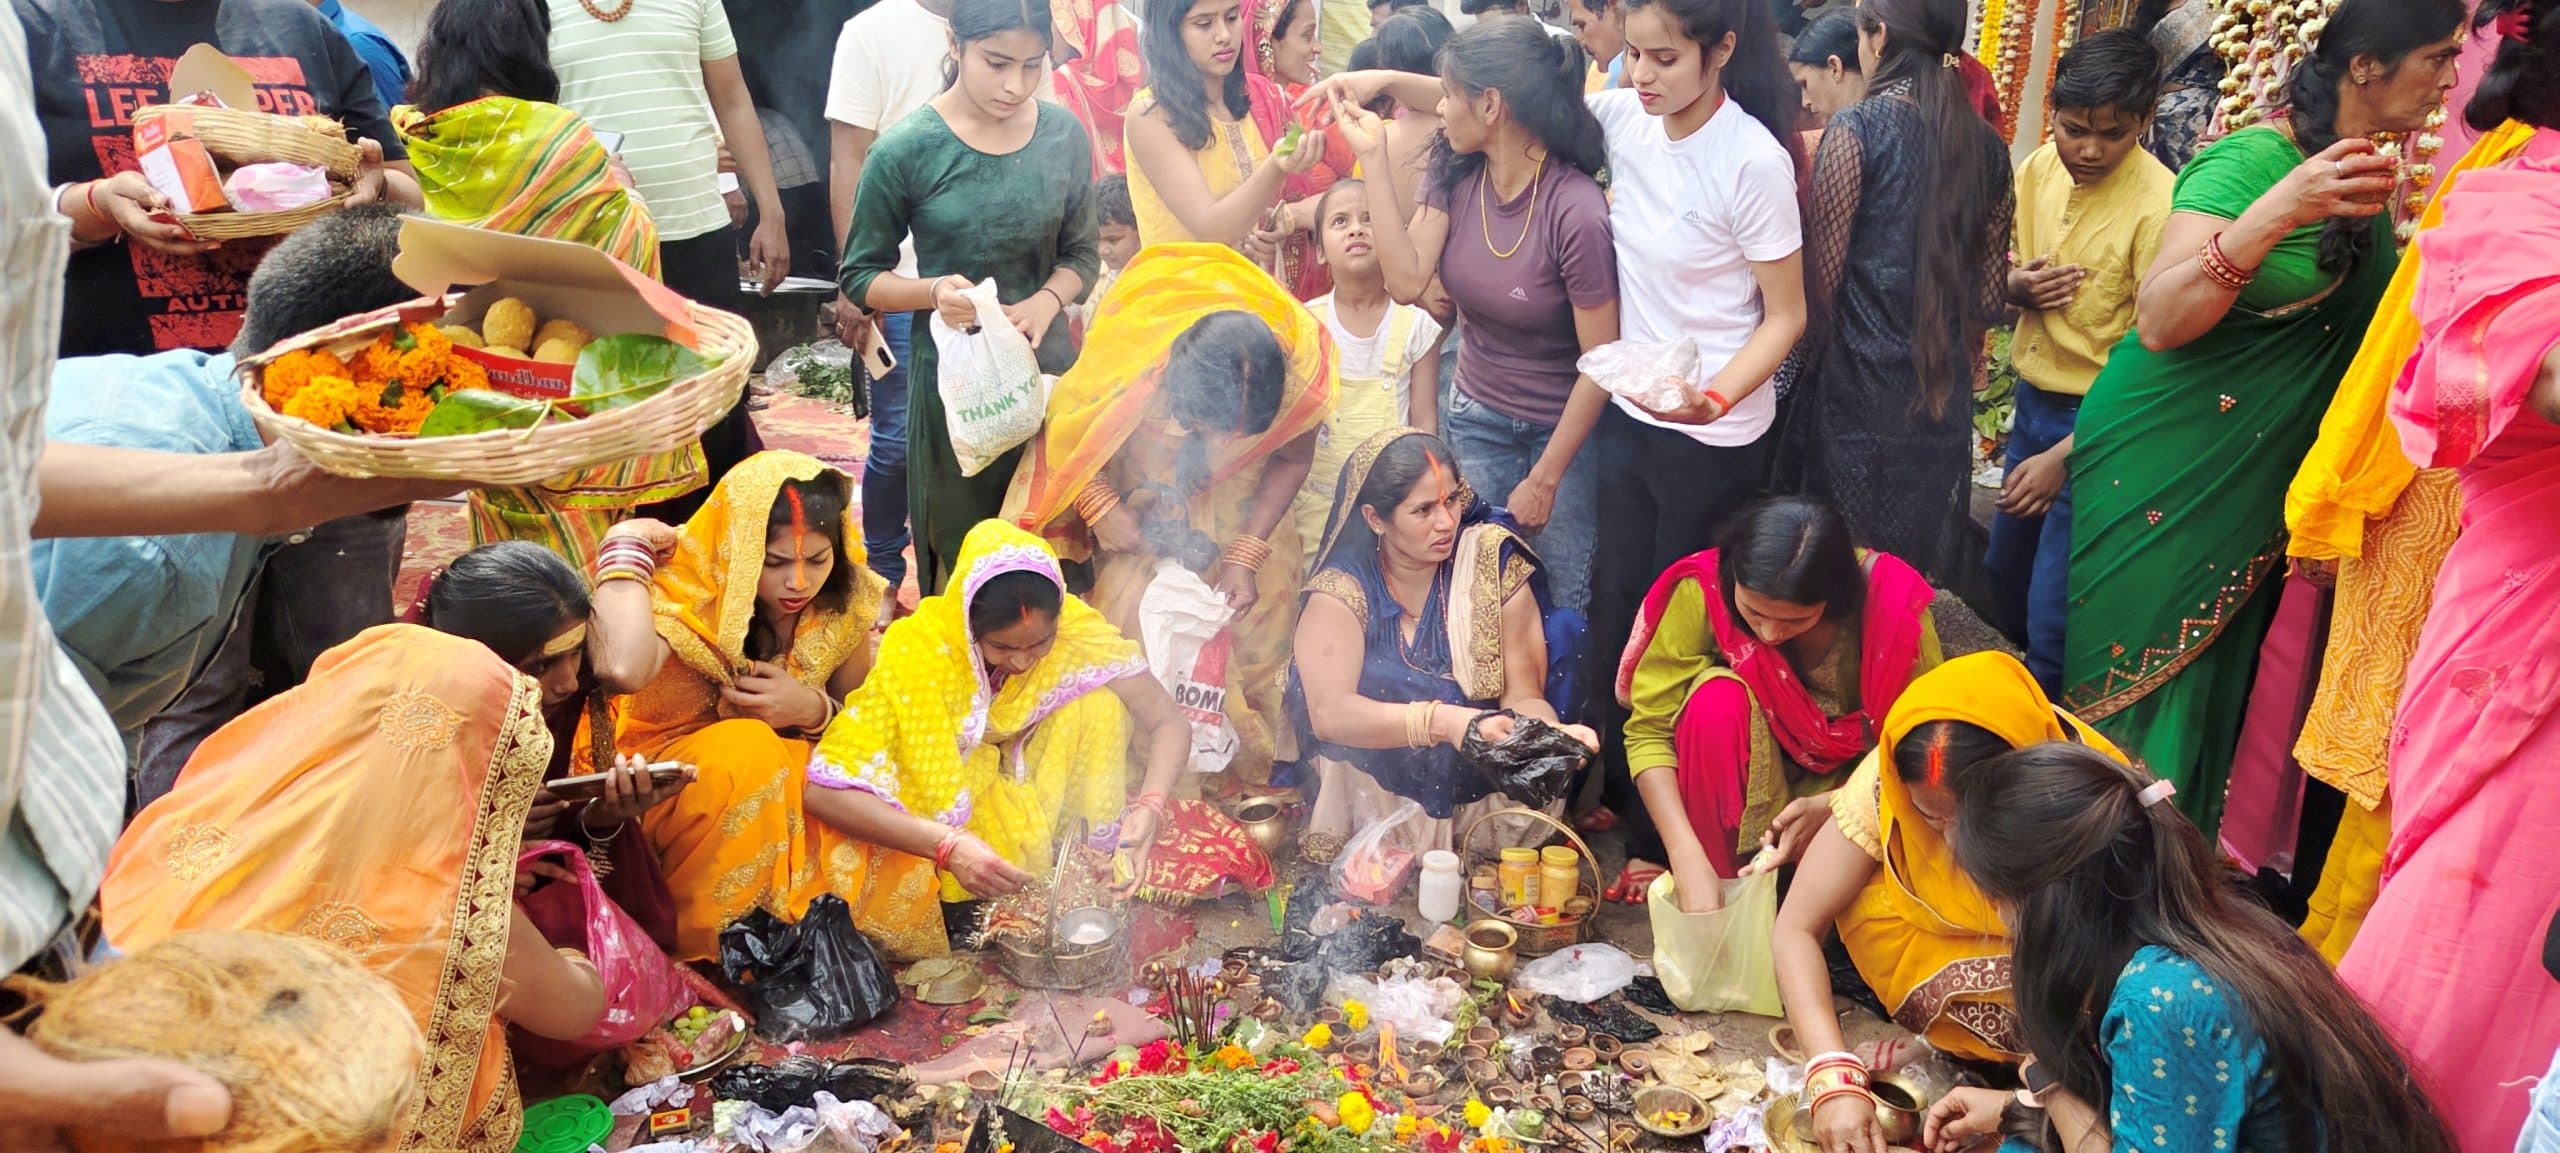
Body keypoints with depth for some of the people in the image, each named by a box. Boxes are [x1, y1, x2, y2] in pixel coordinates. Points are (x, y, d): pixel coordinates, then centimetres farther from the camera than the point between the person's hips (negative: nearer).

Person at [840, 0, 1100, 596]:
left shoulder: (1064, 135, -2)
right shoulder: (905, 150, -11)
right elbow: (859, 277, -1)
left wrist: (1046, 301, -12)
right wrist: (934, 291, -20)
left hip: (1048, 369, 3)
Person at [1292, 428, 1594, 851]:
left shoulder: (1494, 566, -2)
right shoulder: (1341, 590, -8)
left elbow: (1523, 695, -5)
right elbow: (1329, 712, -22)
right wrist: (1443, 721, -35)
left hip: (1484, 803, 3)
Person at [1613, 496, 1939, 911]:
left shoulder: (1893, 601, -26)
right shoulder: (1702, 590, -27)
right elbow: (1649, 730, -24)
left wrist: (1831, 805, -31)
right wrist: (1687, 859, -35)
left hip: (1845, 779, 0)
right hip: (1741, 775, 0)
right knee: (1718, 697, -33)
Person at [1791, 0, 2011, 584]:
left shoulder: (1857, 128, -11)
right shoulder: (1986, 144, 4)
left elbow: (1823, 273, -10)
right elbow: (1989, 290, 8)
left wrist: (1816, 359, 8)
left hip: (1862, 383, -5)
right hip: (1945, 391, 5)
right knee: (1919, 562, 16)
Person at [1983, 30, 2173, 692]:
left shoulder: (2161, 205, -21)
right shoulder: (2040, 168, 0)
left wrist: (2066, 456, -24)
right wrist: (2018, 286, -11)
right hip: (2032, 403, 7)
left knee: (2053, 620, -2)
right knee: (2004, 575, 22)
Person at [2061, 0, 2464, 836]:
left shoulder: (2363, 178, 8)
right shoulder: (2249, 162, -16)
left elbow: (2363, 327, 20)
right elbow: (2158, 322, -26)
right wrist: (2275, 213, -36)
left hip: (2255, 485, 8)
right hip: (2163, 473, -8)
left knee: (2208, 676, 13)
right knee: (2133, 666, 0)